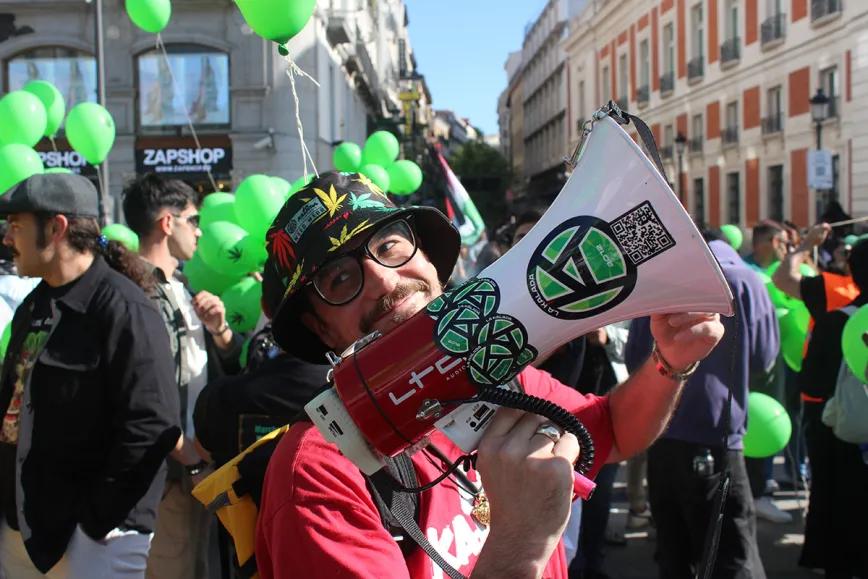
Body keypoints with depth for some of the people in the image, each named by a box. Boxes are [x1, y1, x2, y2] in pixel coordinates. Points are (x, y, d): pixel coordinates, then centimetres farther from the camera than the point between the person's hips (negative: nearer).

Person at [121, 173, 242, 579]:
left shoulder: (183, 290, 15)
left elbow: (232, 368, 19)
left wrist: (219, 329, -1)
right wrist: (184, 453, -15)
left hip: (202, 465, 8)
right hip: (165, 470, -8)